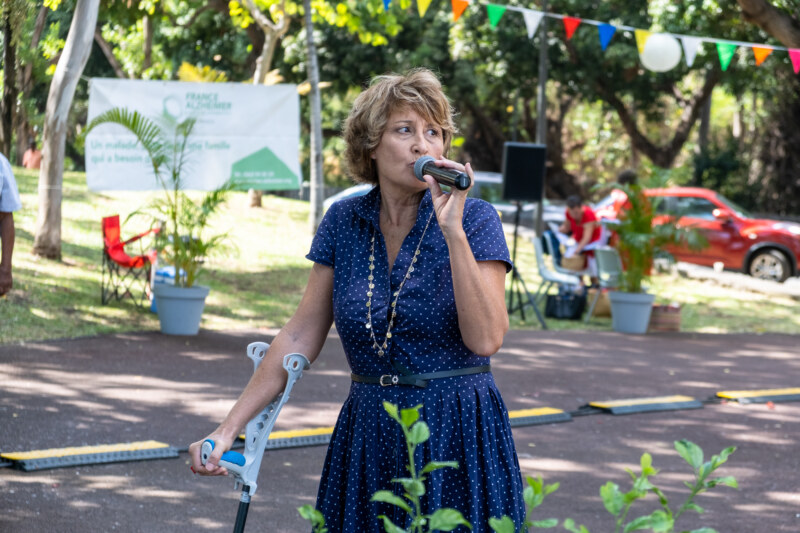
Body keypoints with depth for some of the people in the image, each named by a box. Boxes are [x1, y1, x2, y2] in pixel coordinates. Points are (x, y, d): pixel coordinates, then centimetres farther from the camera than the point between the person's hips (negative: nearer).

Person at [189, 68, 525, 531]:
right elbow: (301, 338, 5)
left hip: (459, 440, -3)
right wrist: (229, 429, 1)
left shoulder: (476, 219, -6)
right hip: (367, 436, 3)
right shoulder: (345, 221, 3)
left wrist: (453, 230, -22)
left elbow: (486, 339, -18)